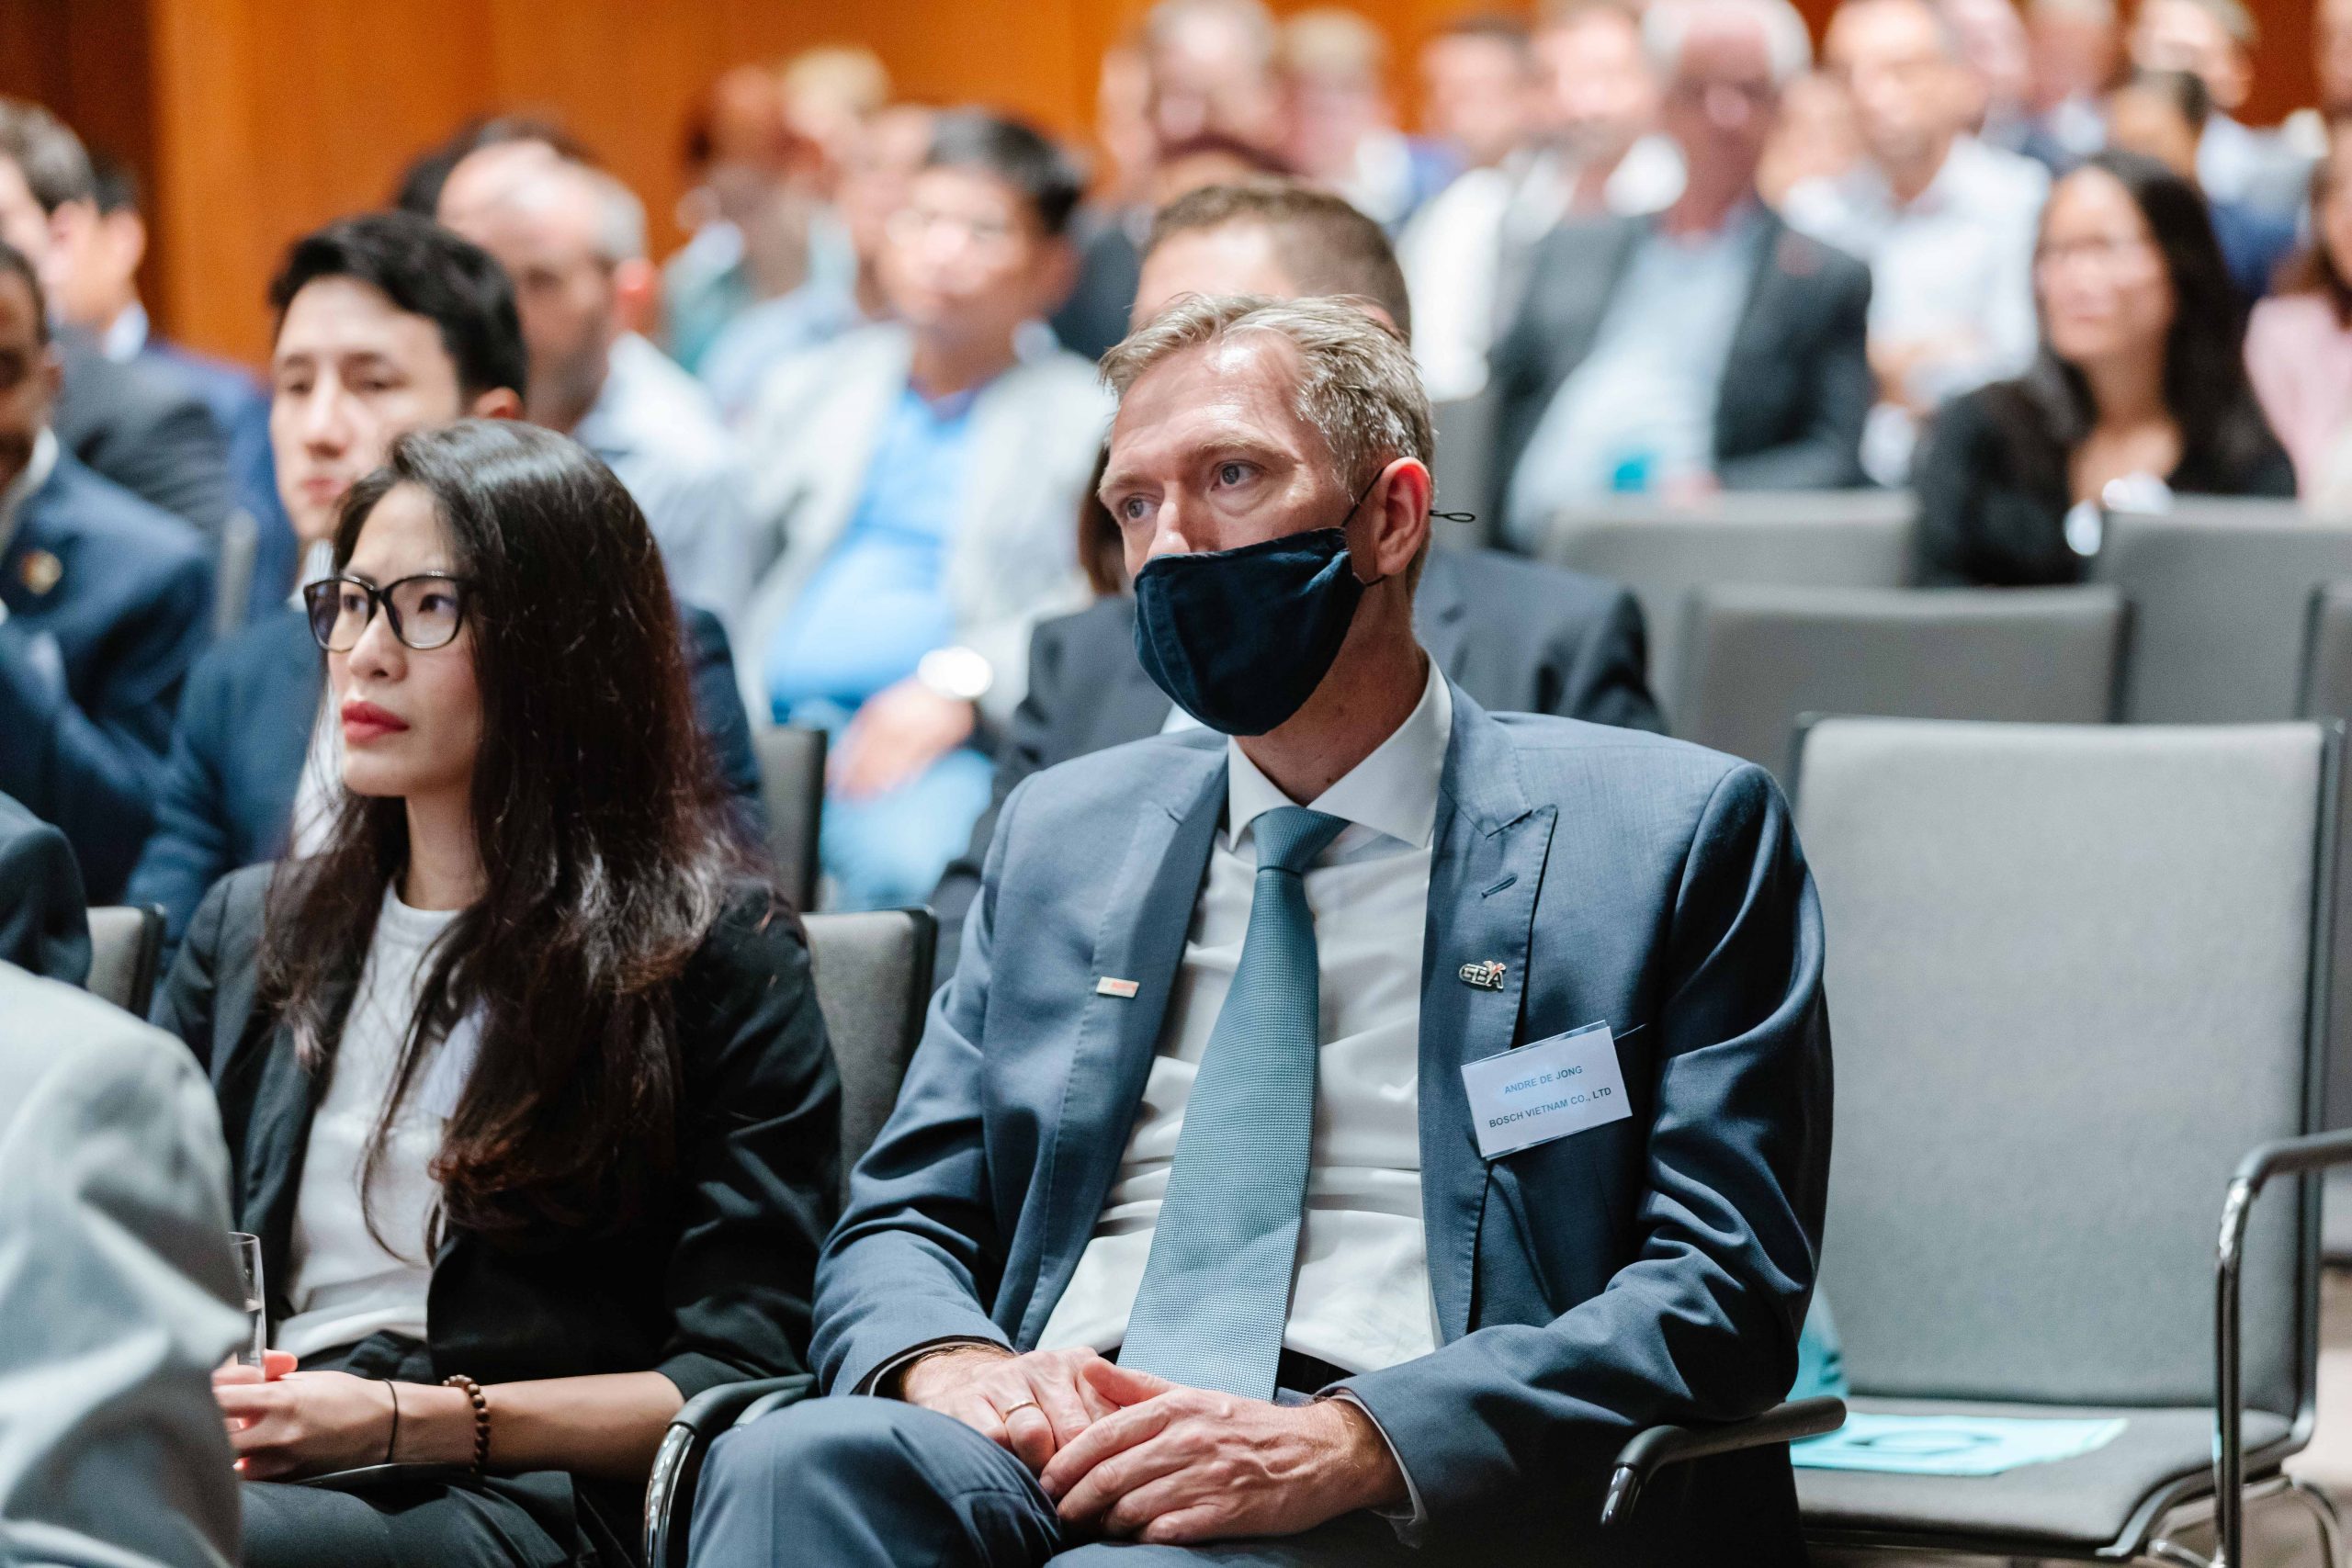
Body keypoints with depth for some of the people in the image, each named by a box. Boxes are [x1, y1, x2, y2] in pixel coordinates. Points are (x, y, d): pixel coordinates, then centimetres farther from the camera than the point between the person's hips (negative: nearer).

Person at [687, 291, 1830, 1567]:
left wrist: (1352, 1442, -18)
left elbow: (1720, 1285, -3)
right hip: (1055, 1449, 4)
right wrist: (944, 1361, -6)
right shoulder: (1061, 833, 23)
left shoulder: (1671, 834, 7)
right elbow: (899, 1224, 21)